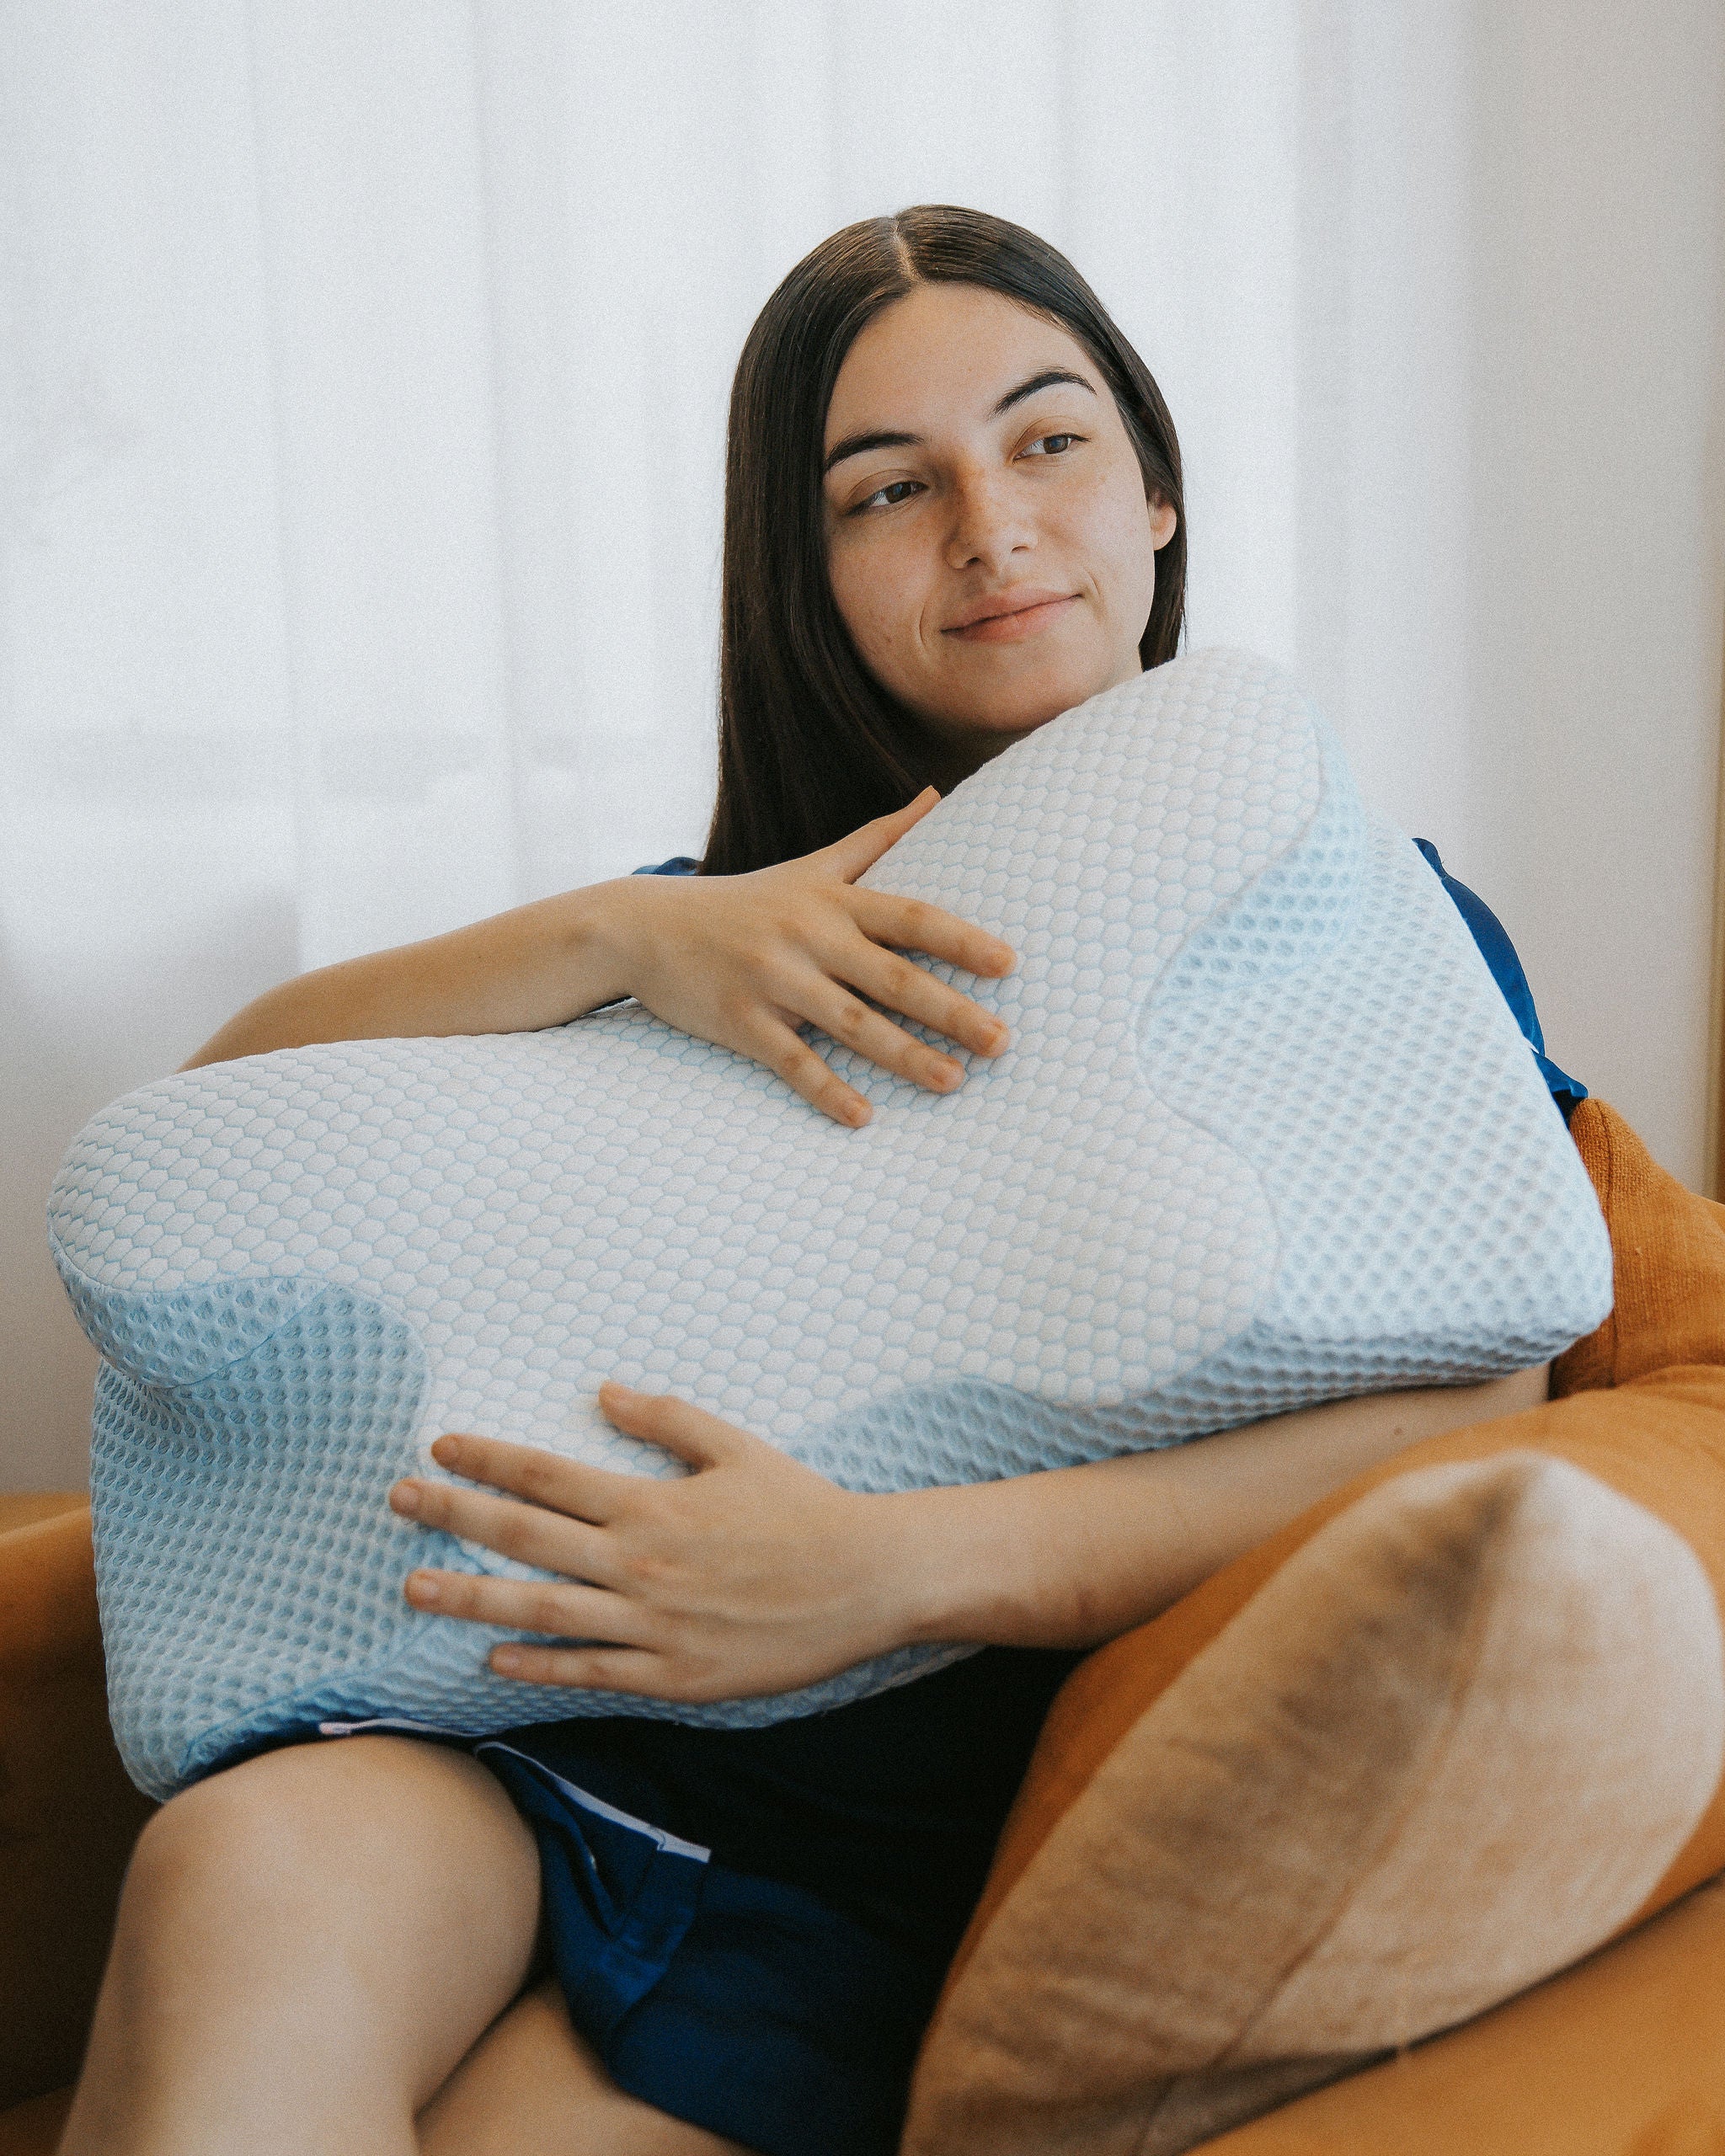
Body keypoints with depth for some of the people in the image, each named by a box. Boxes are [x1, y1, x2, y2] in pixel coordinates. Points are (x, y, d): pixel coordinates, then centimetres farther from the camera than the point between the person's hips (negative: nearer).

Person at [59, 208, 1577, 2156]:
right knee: (244, 1874, -29)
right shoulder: (771, 912, 14)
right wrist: (622, 934, -8)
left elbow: (1466, 1409, -11)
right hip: (541, 1736, 3)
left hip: (896, 1846, -2)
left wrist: (892, 1568, -21)